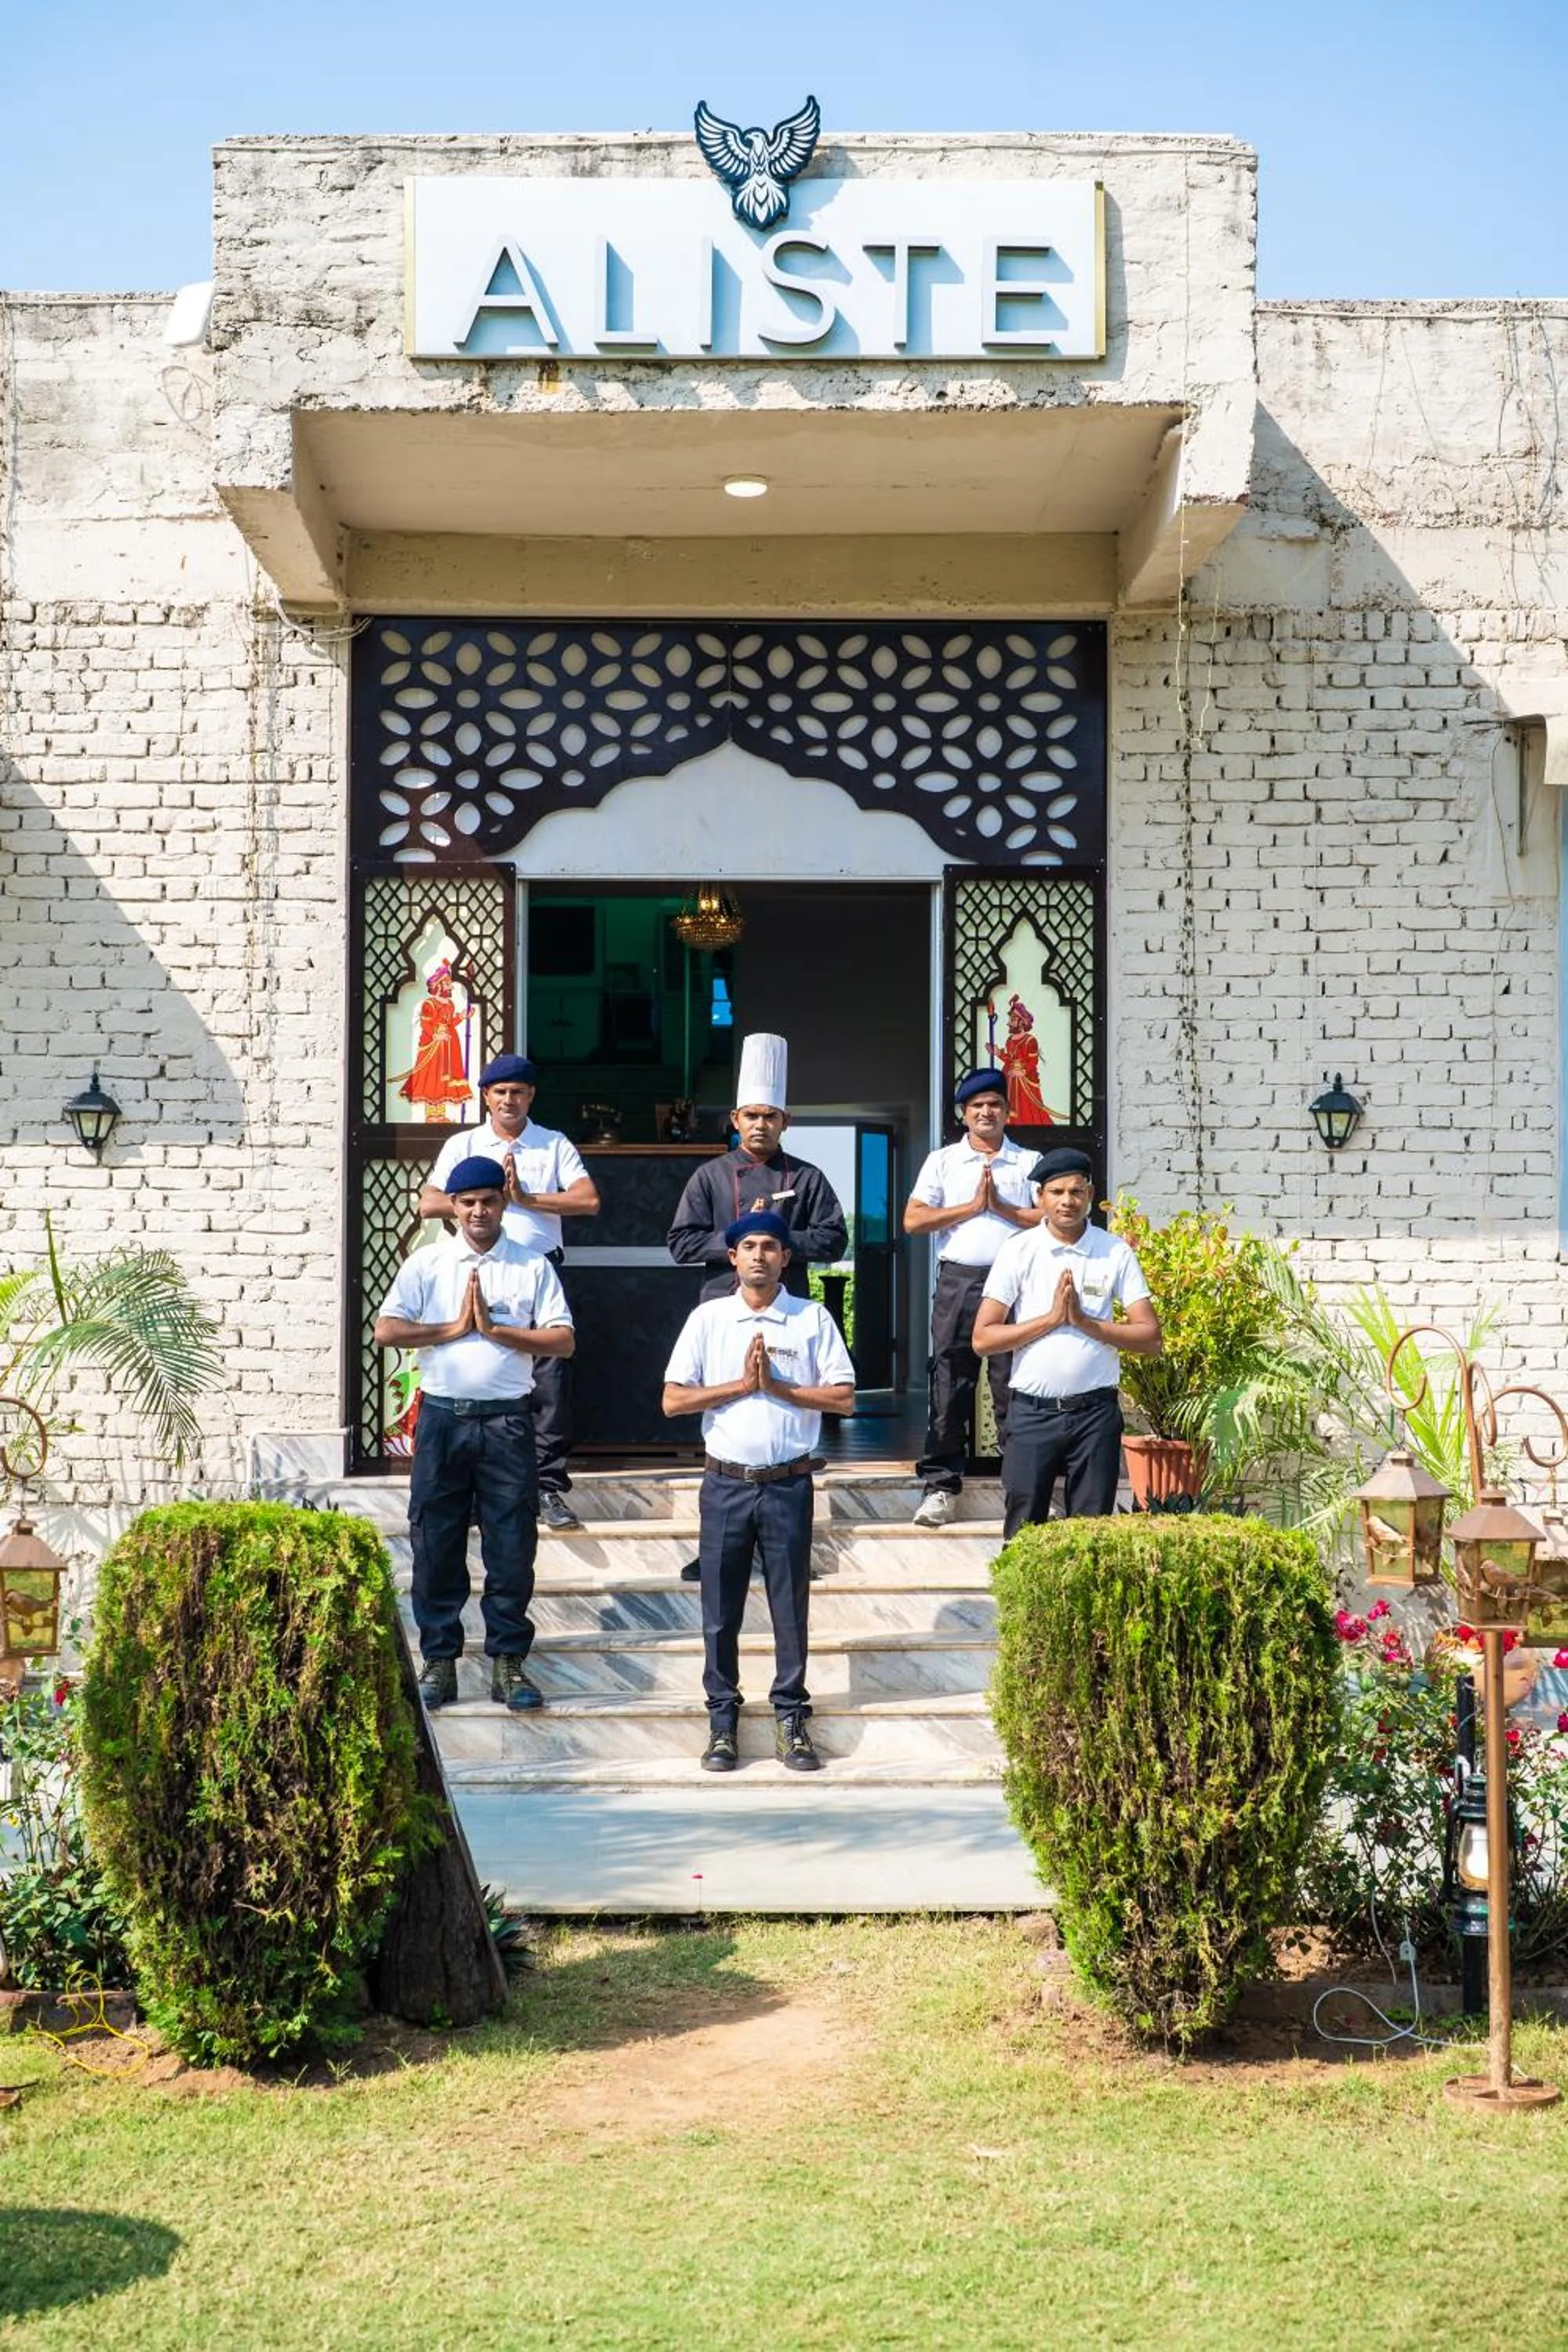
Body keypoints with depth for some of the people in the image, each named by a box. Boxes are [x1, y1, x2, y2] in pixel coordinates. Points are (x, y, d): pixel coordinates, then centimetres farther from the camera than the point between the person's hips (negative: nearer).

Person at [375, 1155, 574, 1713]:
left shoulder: (533, 1266, 6)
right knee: (436, 1543, 3)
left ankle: (508, 1661, 11)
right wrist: (456, 1328, -8)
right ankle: (439, 1660, 13)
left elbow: (562, 1341, -2)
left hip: (507, 1420, 0)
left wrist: (493, 1328, -9)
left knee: (512, 1545, 1)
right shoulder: (426, 1263, 6)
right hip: (443, 1417, 0)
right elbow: (386, 1331, -5)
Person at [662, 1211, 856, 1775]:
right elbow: (674, 1400, -1)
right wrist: (743, 1384, -9)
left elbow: (843, 1398, -2)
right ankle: (722, 1720, 14)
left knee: (791, 1602, 4)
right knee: (720, 1606, 4)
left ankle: (790, 1719, 13)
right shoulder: (708, 1318, 4)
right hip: (726, 1483, 1)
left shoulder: (813, 1319, 3)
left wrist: (777, 1385, -10)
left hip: (788, 1484, 0)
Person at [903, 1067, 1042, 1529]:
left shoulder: (1030, 1163, 10)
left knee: (1014, 1385, 0)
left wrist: (1002, 1208, -7)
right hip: (958, 1280, 1)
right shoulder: (943, 1161, 11)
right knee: (949, 1384, 0)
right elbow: (913, 1220, 2)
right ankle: (940, 1484, 5)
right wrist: (971, 1207, -3)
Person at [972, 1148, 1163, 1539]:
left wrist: (1083, 1320, -10)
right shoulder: (1018, 1251, 1)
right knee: (1024, 1534, 1)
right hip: (1032, 1412, -1)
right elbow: (983, 1339, -3)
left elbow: (1151, 1338, -1)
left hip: (1095, 1410, 1)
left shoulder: (1115, 1253, 3)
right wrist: (1052, 1318, -11)